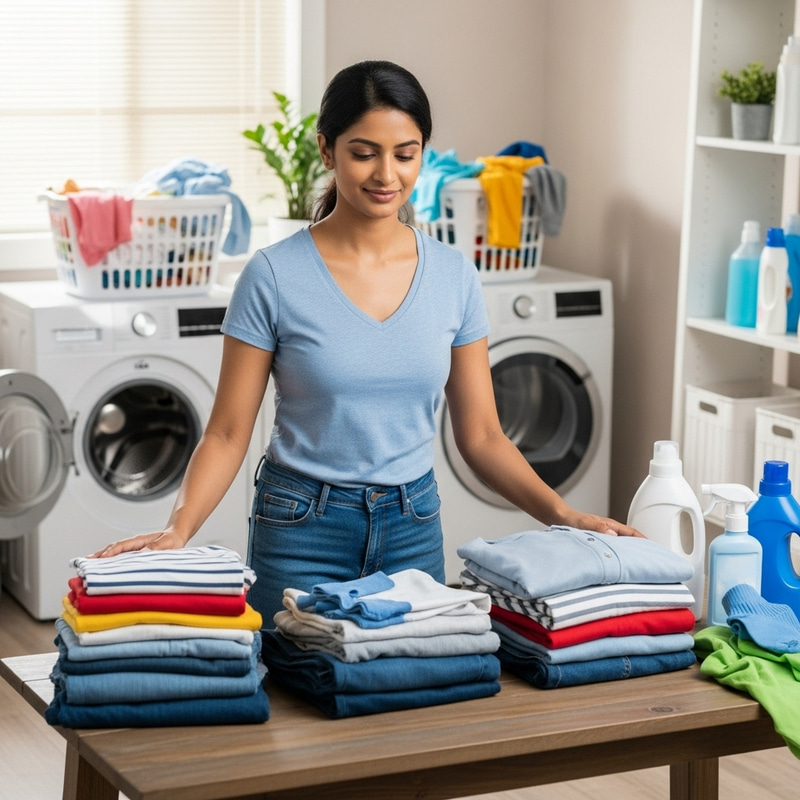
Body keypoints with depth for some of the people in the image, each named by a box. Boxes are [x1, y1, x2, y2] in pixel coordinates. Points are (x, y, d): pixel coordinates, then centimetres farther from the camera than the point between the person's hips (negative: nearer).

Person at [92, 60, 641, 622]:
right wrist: (178, 530, -21)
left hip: (415, 531, 3)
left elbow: (481, 436, 4)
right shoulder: (274, 276, -10)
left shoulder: (454, 276, 0)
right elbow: (228, 433, -6)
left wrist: (564, 515, -9)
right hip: (302, 532, -3)